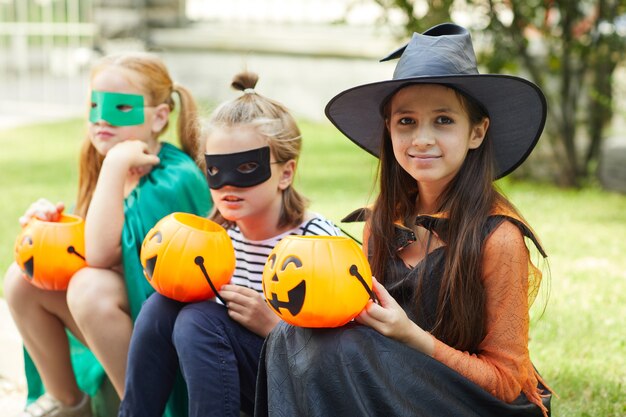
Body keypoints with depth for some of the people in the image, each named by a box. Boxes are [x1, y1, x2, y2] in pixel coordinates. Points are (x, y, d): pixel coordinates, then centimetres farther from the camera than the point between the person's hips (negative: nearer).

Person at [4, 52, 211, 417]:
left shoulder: (176, 179, -23)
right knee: (24, 277, -4)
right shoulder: (114, 168, 3)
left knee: (89, 287, -32)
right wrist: (51, 217, -8)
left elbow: (100, 254, -31)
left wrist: (116, 165, -29)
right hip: (124, 309, 8)